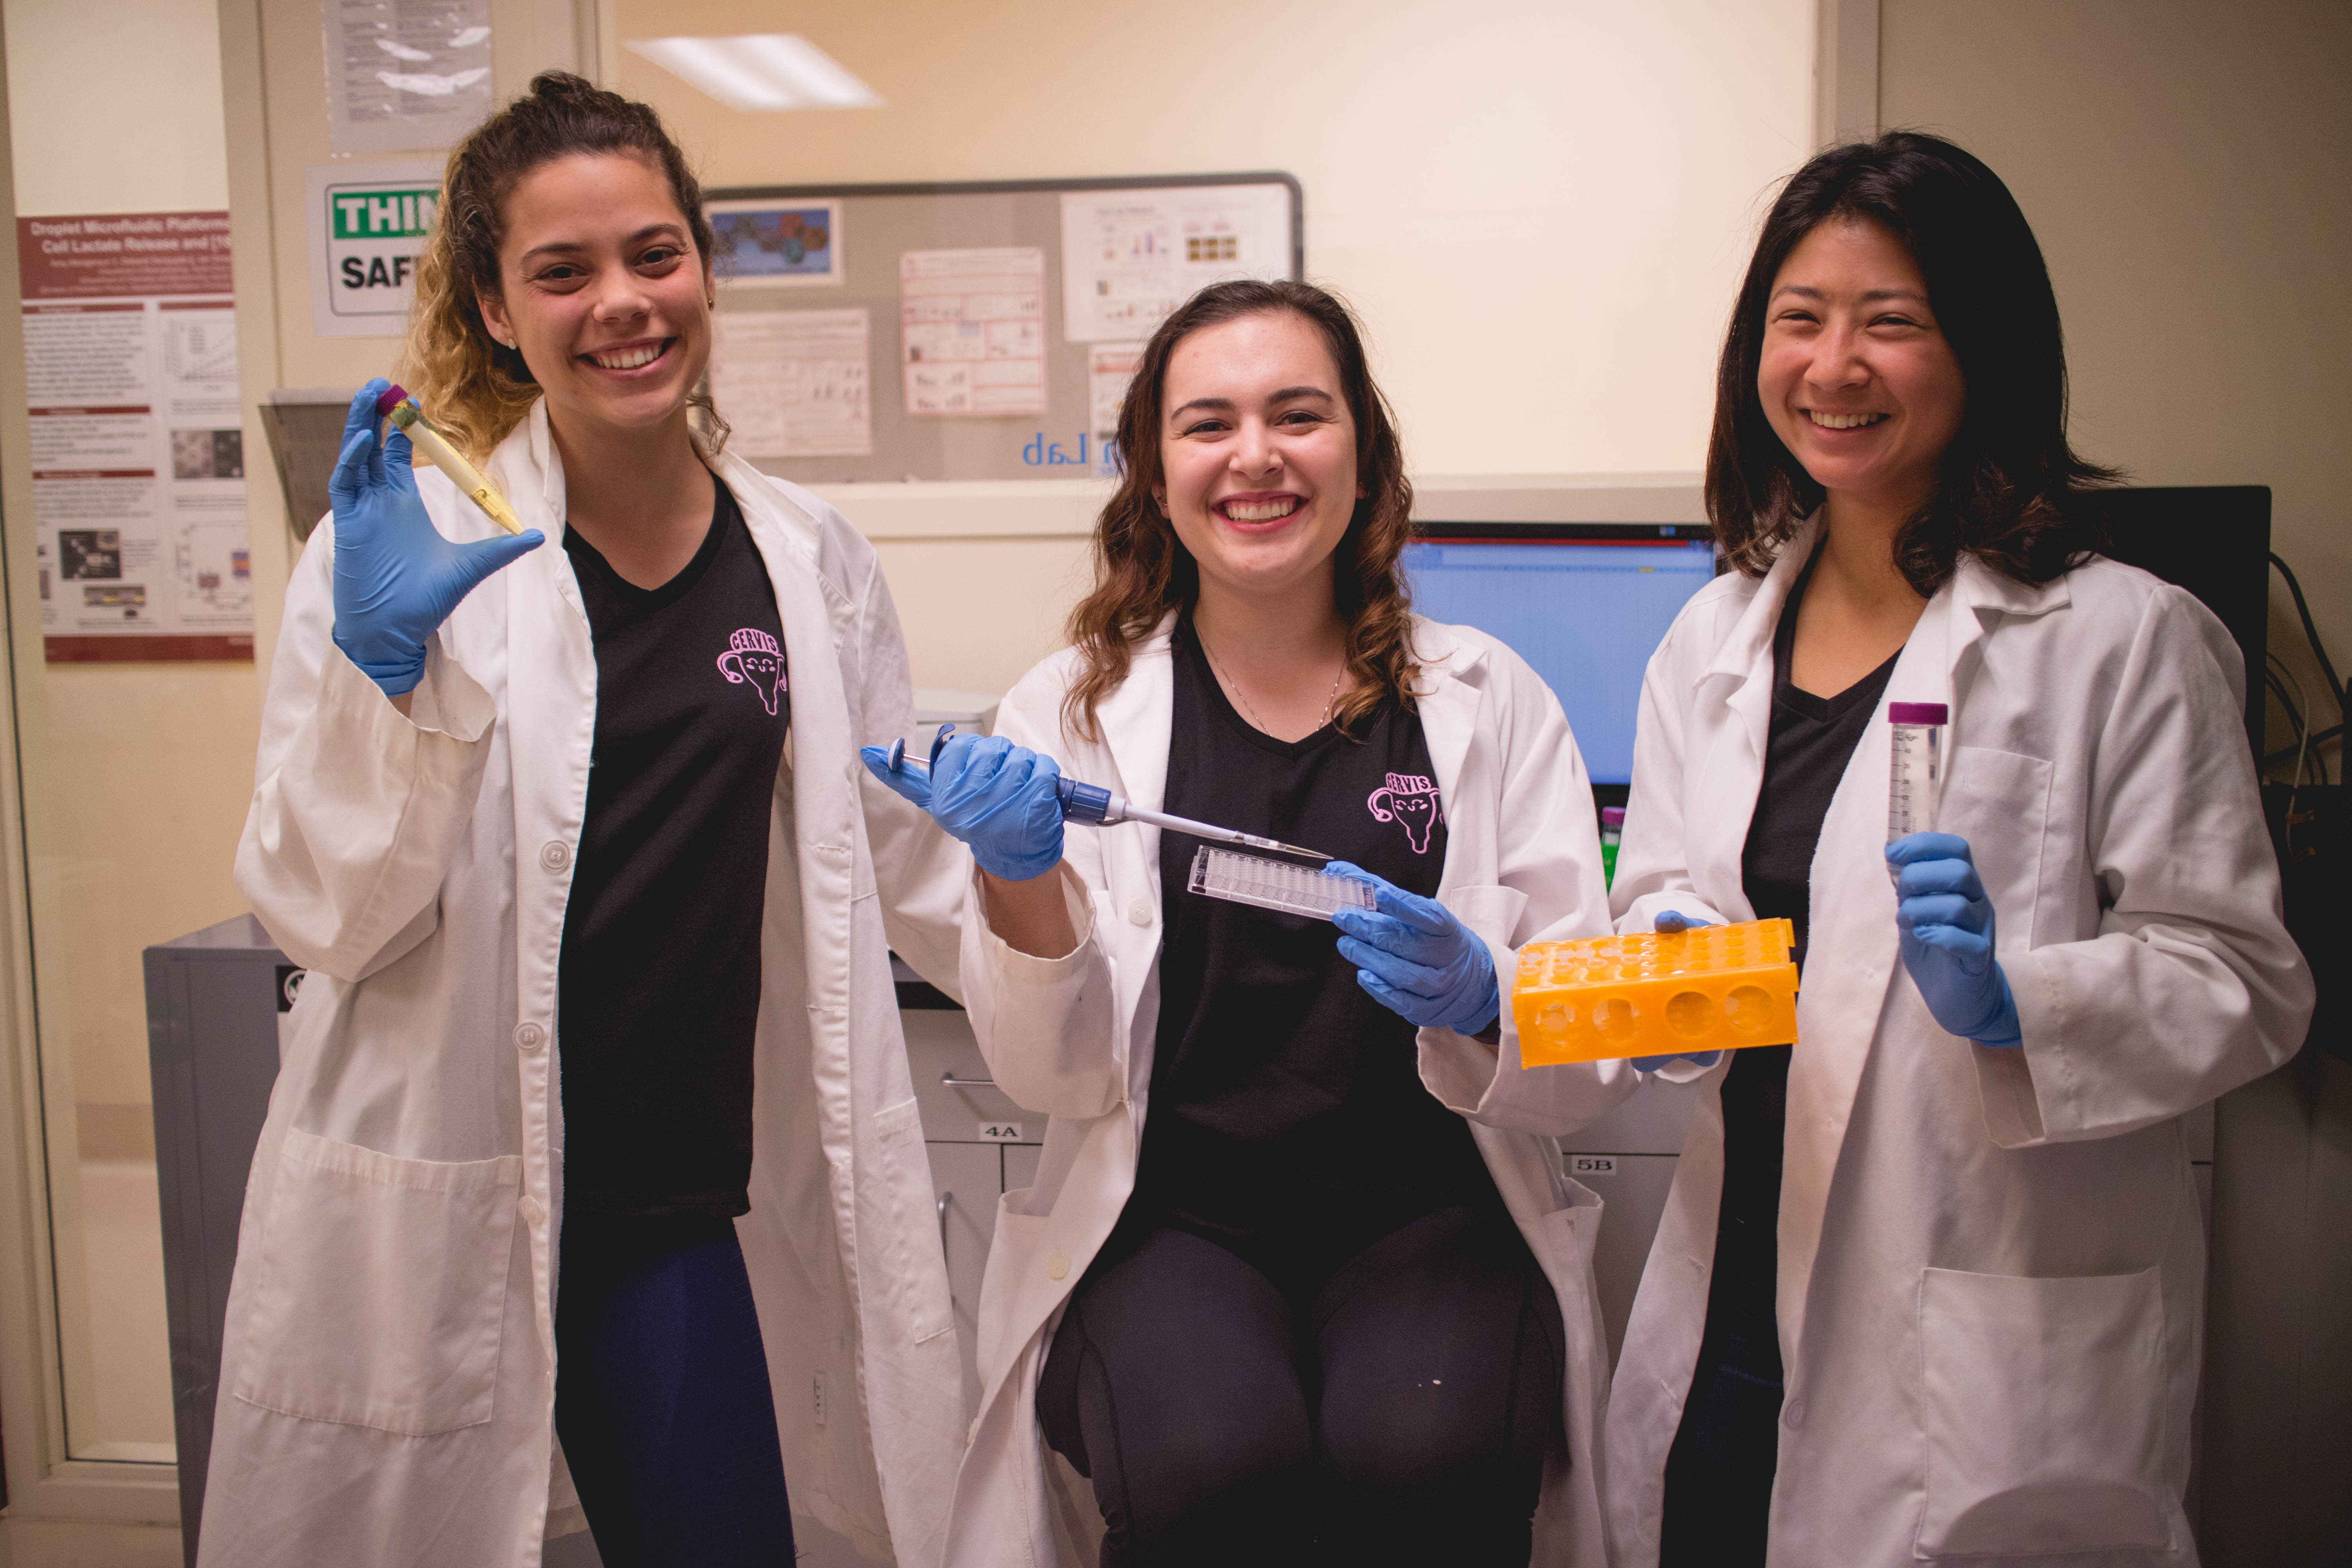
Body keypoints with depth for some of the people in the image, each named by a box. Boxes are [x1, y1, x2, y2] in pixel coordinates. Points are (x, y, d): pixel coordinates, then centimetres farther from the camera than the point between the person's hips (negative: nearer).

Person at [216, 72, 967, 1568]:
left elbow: (903, 857, 14)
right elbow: (331, 915, -9)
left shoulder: (810, 558, 3)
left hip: (685, 1204, 3)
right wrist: (380, 659, -22)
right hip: (436, 1208, -2)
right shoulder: (402, 547, -7)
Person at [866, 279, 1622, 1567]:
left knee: (1425, 1453, -29)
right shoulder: (1072, 710, 5)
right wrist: (1019, 879, -17)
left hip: (1427, 1210, 1)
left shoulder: (1489, 700, 6)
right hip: (1170, 1219, 0)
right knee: (1213, 1464, -30)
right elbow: (1054, 1076, 2)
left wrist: (1479, 1001, -18)